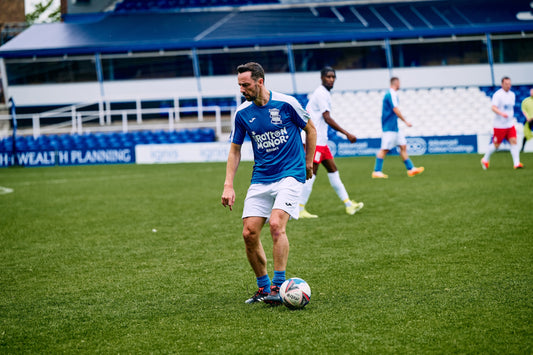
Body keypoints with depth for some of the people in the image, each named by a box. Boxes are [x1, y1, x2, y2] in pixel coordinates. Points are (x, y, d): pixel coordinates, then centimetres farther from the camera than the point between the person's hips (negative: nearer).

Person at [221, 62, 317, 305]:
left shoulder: (286, 104, -9)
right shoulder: (242, 113, 1)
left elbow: (311, 130, 7)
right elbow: (235, 149, 11)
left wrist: (308, 163, 9)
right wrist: (228, 185, 2)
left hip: (290, 175, -4)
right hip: (260, 180, 4)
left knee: (276, 224, -24)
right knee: (249, 233, -5)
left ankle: (278, 287, -19)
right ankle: (263, 287, 12)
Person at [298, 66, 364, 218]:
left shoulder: (324, 93, 18)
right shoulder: (321, 93, -13)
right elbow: (327, 119, -19)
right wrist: (347, 134, -18)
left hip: (321, 140, 10)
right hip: (316, 140, -10)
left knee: (333, 170, 11)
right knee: (311, 173, -9)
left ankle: (348, 204, 15)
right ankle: (299, 210, -8)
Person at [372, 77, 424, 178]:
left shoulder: (392, 94, 16)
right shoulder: (391, 95, -15)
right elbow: (395, 110, -21)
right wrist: (405, 121, -18)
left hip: (395, 127, 10)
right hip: (389, 128, -10)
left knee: (403, 146, 8)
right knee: (384, 149, -8)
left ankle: (411, 169, 10)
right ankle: (377, 172, -5)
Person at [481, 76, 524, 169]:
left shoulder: (512, 95, 11)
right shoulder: (497, 95, -12)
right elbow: (493, 108, -23)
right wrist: (501, 113, -39)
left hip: (510, 124, 6)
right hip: (500, 125, -6)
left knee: (514, 141, -9)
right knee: (496, 145, 3)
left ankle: (516, 163, -12)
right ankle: (485, 159, 25)